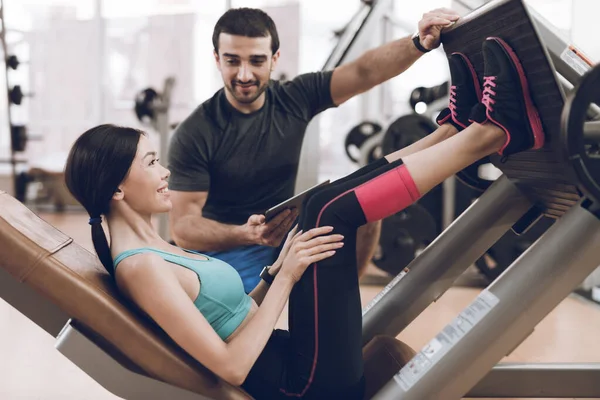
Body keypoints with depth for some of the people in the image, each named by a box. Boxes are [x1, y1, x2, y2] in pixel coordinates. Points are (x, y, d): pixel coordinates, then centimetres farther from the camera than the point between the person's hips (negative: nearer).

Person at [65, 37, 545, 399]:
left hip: (291, 360, 10)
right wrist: (287, 278, -18)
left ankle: (457, 126, 6)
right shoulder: (139, 268, -18)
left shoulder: (151, 250, 12)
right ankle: (493, 131, -10)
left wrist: (277, 269, 4)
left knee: (331, 200, 12)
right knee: (329, 211, -19)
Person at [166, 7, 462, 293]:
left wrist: (420, 43, -35)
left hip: (285, 232, 5)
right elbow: (182, 225, -19)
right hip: (225, 251, -5)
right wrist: (246, 234, -37)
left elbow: (364, 73, -16)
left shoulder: (295, 99, -4)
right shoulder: (194, 135, -15)